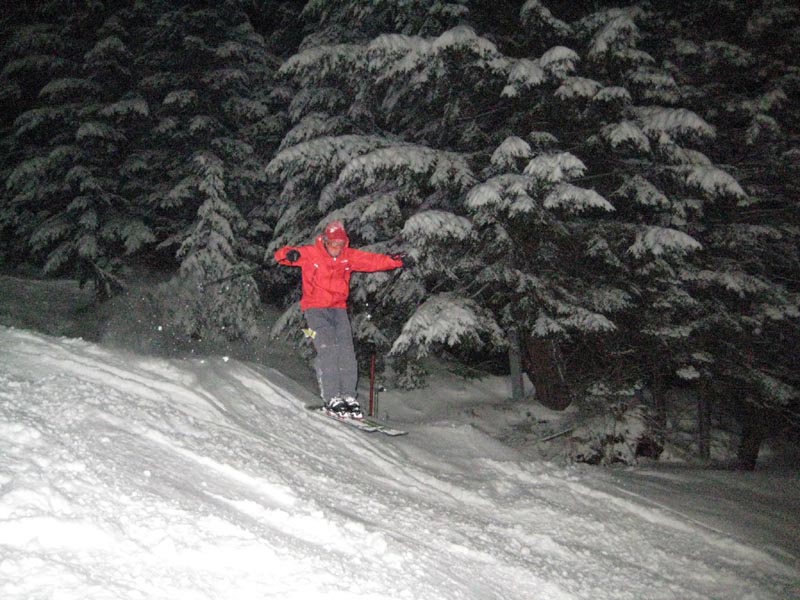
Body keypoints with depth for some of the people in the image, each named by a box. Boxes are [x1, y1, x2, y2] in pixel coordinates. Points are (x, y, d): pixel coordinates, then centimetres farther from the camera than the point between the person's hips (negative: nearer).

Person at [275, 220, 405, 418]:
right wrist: (290, 254, -33)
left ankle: (349, 396, -3)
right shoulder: (311, 254, -4)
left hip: (339, 309, 4)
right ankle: (332, 399, -18)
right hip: (315, 309, -4)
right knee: (327, 350, -17)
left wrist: (393, 260, -17)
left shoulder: (349, 256, 6)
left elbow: (373, 260, 2)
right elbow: (281, 255, -8)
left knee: (346, 351, -6)